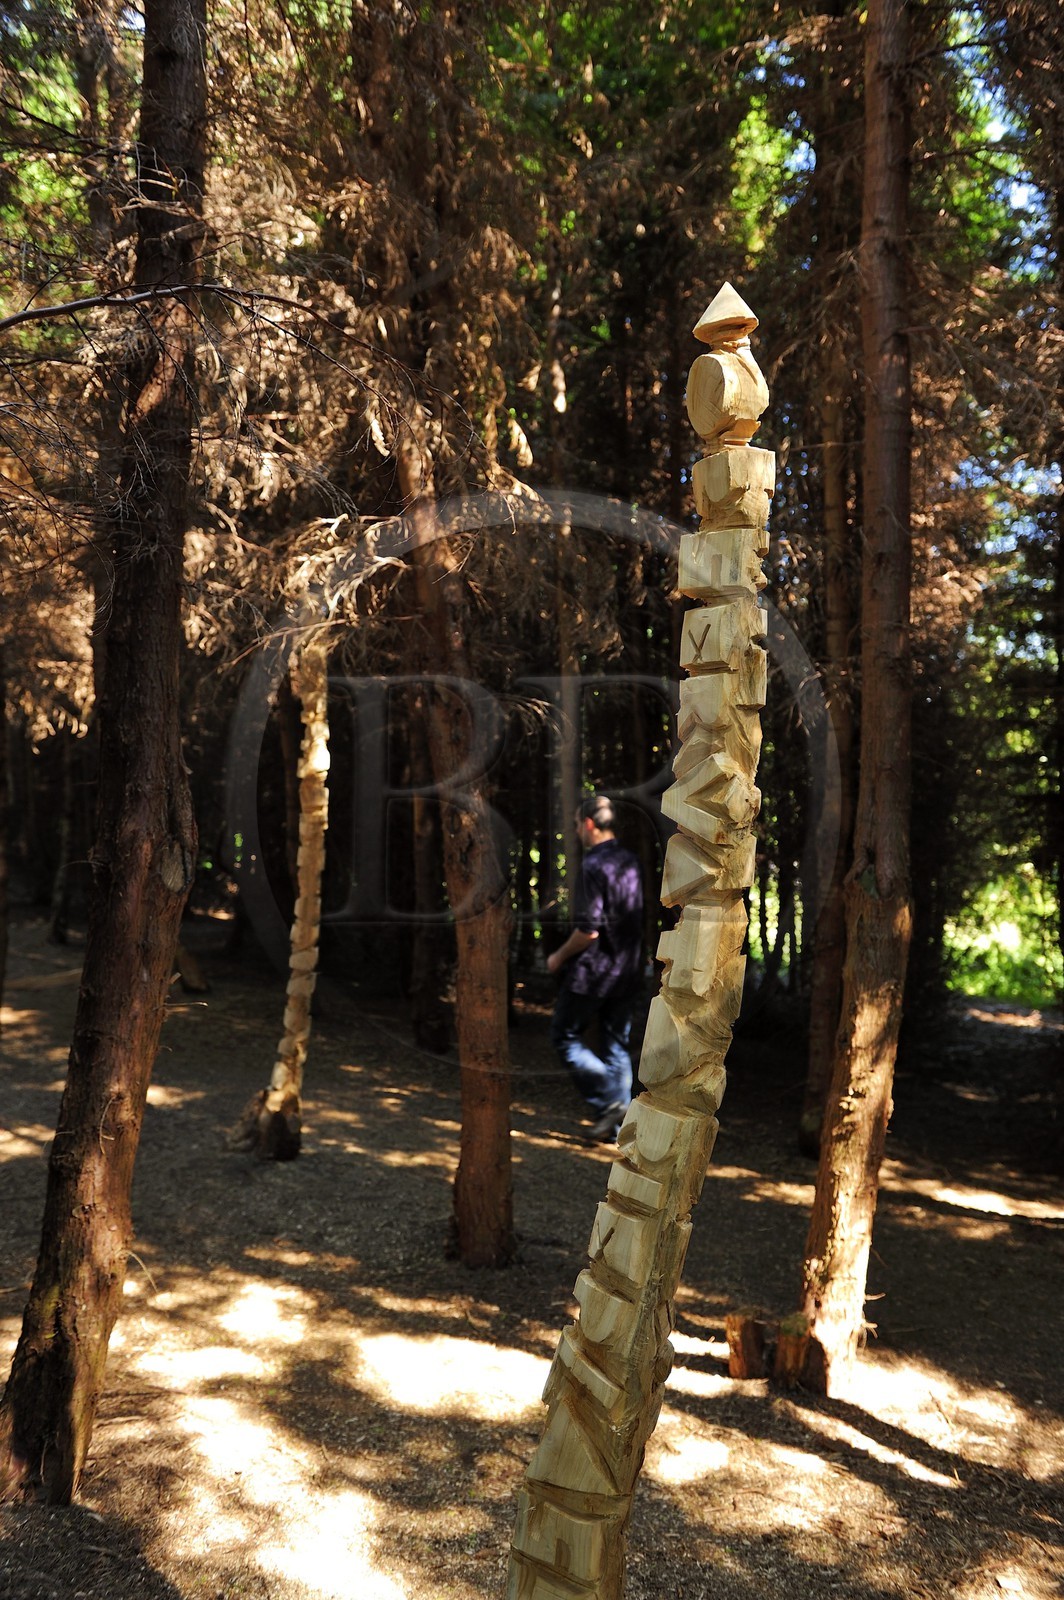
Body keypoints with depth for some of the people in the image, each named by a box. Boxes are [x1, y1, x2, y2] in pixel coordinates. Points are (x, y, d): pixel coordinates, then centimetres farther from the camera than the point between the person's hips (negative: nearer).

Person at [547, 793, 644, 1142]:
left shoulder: (593, 865, -18)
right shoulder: (630, 862, 8)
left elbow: (588, 930, -22)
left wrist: (559, 957, -7)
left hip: (593, 970, -8)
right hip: (627, 971, 8)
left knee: (564, 1036, 8)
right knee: (616, 1045, 13)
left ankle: (609, 1102, -3)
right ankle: (617, 1127, 15)